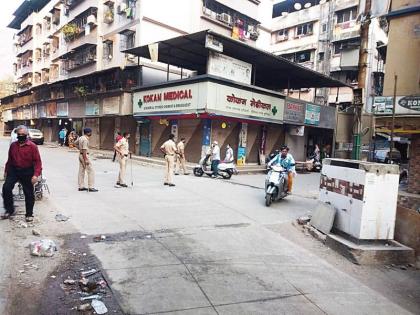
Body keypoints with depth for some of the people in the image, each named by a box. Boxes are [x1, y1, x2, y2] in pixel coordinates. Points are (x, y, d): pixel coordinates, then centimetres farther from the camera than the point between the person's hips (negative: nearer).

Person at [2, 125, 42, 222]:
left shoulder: (32, 146, -9)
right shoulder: (13, 145, 7)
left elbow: (37, 161, -13)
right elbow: (10, 159, 18)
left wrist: (36, 174, -21)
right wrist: (6, 171, 19)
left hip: (27, 172, -4)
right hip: (13, 170, 4)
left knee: (29, 193, 4)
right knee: (6, 188, -10)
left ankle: (29, 214, 18)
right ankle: (9, 210, 10)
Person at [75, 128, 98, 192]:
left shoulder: (80, 138, 9)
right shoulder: (85, 139, -20)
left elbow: (76, 143, 28)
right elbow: (84, 150, -25)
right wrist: (86, 160, -25)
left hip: (81, 155, 10)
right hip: (84, 155, -10)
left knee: (81, 171, 13)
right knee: (91, 171, -4)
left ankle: (81, 187, 20)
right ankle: (91, 187, -3)